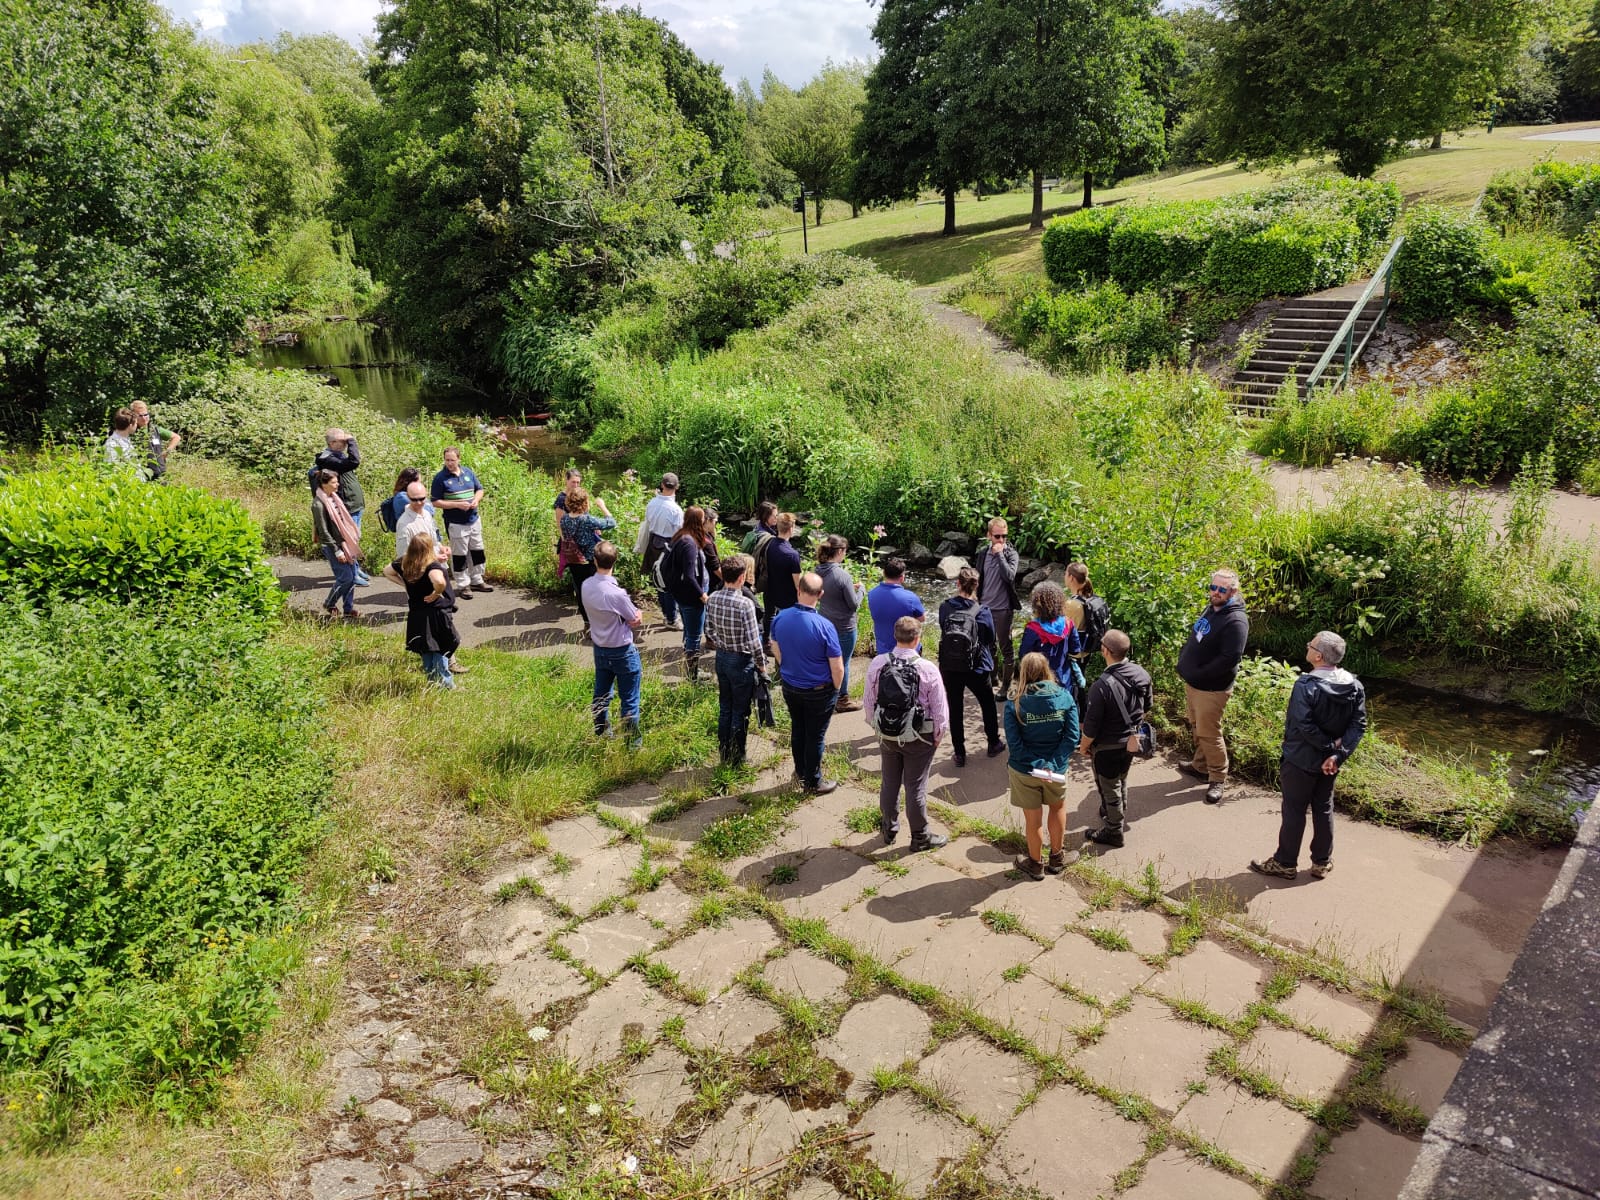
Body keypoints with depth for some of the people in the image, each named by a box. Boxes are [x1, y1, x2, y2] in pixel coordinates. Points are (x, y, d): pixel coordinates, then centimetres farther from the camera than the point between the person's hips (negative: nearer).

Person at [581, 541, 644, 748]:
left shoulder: (586, 586, -9)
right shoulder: (616, 593, -30)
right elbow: (637, 620, -17)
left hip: (600, 649, 7)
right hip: (622, 651, -7)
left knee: (601, 695, 22)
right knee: (629, 699, 9)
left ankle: (601, 735, 37)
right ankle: (632, 740, 20)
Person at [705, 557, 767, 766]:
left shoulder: (712, 599, -6)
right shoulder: (745, 604, -25)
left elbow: (709, 632, 4)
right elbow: (753, 640, -20)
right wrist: (761, 664, -6)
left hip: (722, 657, 6)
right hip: (742, 661, -6)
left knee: (725, 708, 19)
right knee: (740, 712, 9)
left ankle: (724, 755, 30)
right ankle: (736, 759, 21)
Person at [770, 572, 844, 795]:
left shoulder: (780, 618, -13)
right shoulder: (824, 626, -27)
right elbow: (837, 667, -20)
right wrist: (836, 688, 0)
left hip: (790, 688, 5)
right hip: (819, 692, -5)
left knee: (797, 731, 23)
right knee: (815, 736, 11)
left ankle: (802, 774, 41)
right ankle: (814, 782, 26)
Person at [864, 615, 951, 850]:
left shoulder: (877, 664, -13)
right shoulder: (928, 670, -20)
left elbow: (869, 703, -2)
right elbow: (940, 709, -12)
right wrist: (937, 736, 5)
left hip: (887, 735, 3)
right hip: (919, 738, -3)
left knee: (889, 783, 19)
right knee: (916, 787, 10)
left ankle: (889, 829, 37)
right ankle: (920, 837, 26)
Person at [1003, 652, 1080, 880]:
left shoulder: (1015, 704, -15)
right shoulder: (1065, 697, -10)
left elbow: (1015, 744, -19)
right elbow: (1072, 736, -14)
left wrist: (1038, 765, -16)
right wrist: (1053, 765, -17)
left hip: (1024, 770, -2)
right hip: (1056, 768, 2)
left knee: (1033, 820, 16)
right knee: (1058, 808, 29)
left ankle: (1036, 865, 35)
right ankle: (1057, 858, 43)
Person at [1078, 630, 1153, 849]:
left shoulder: (1102, 685, -34)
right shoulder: (1141, 673, -12)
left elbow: (1091, 725, -24)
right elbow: (1147, 707, 5)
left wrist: (1084, 745, -6)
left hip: (1108, 748, -7)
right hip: (1131, 742, 7)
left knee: (1110, 789, 14)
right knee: (1121, 782, 29)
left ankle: (1114, 832, 32)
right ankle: (1120, 819, 50)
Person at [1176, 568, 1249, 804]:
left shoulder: (1236, 621, -21)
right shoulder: (1210, 610, 8)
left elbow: (1230, 658, -27)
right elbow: (1193, 639, 19)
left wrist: (1199, 674, -21)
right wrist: (1183, 663, 5)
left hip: (1212, 689, -9)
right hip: (1192, 683, 9)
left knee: (1208, 733, -1)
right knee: (1197, 728, 21)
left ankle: (1217, 778, 12)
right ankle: (1201, 766, 38)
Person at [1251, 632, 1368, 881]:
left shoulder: (1306, 685, -24)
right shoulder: (1355, 686, -4)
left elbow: (1303, 725, -28)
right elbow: (1358, 725, -7)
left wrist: (1329, 746, -15)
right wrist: (1338, 753, -13)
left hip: (1301, 760, -6)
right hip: (1329, 761, 6)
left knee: (1294, 811, 6)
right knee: (1324, 809, 19)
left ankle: (1285, 863, 18)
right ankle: (1322, 862, 28)